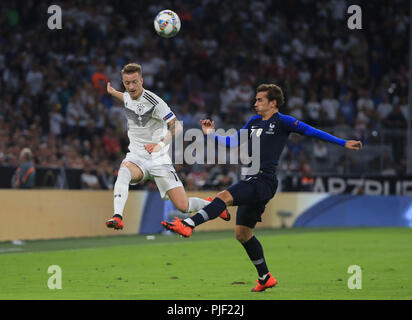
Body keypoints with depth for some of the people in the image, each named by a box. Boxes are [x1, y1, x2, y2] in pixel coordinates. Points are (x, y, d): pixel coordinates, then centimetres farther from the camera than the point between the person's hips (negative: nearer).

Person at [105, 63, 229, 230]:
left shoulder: (154, 102, -16)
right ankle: (117, 217, -46)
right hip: (136, 157, 4)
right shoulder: (127, 97, 5)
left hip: (158, 160, -4)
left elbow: (177, 127, -20)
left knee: (183, 206, -7)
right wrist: (113, 92, 44)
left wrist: (160, 144, -34)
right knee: (123, 172, -34)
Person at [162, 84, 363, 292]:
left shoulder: (282, 122, -1)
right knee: (242, 234, 9)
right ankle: (265, 278, 19)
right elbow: (234, 142, 24)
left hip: (265, 180, -9)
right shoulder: (254, 122, 20)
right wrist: (212, 134, 15)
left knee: (225, 197, -28)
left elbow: (311, 131, -1)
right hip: (253, 181, 9)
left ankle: (187, 225, -41)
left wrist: (343, 143, -4)